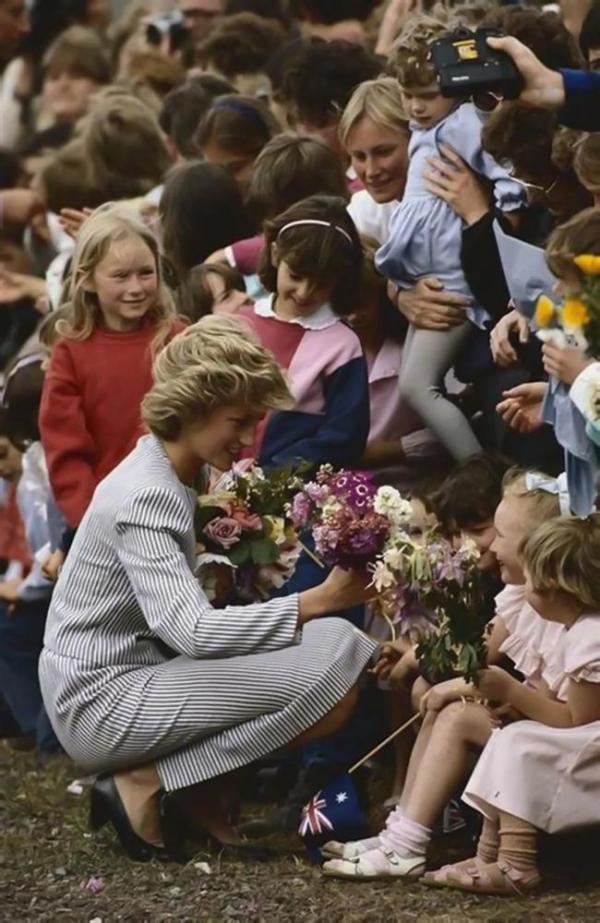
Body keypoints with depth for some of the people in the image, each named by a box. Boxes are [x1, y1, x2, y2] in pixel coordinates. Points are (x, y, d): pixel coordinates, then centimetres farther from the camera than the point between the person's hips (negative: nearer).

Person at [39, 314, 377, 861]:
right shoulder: (145, 498, -20)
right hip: (103, 702, -10)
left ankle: (198, 792, 4)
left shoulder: (172, 476, 11)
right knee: (332, 672, -24)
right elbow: (191, 632, -32)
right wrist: (318, 602, -36)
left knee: (343, 646, 5)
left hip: (140, 676, 10)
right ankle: (146, 786, -12)